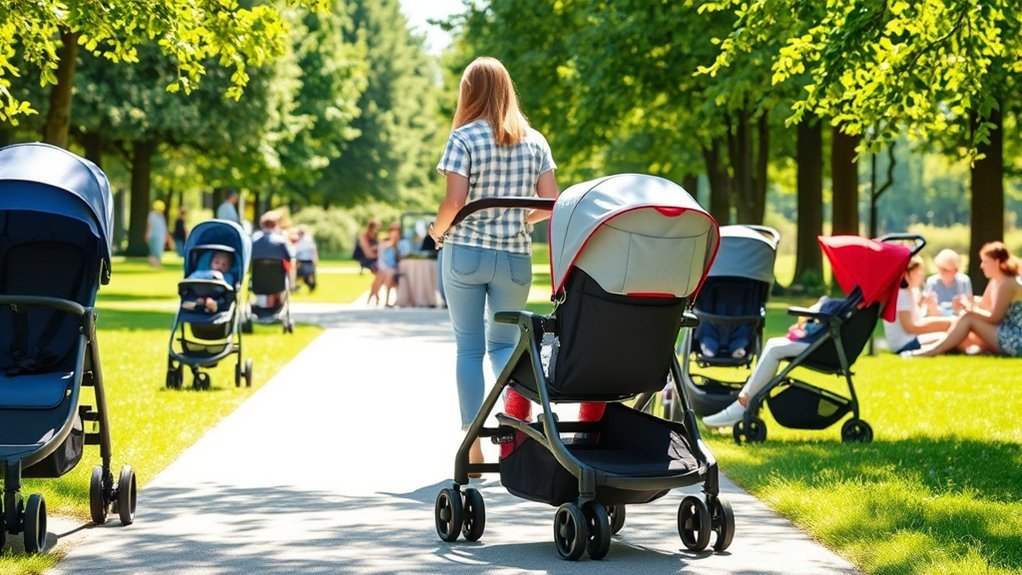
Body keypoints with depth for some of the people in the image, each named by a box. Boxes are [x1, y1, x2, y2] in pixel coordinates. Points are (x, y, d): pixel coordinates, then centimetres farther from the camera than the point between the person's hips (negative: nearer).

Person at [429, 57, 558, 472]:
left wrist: (437, 231, 4)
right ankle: (518, 388, -20)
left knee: (469, 348, 6)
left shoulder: (464, 138, -7)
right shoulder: (534, 141, 5)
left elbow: (454, 202, -14)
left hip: (466, 253, -3)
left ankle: (473, 449, 4)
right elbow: (550, 204, 2)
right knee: (503, 342, 15)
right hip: (516, 258, 3)